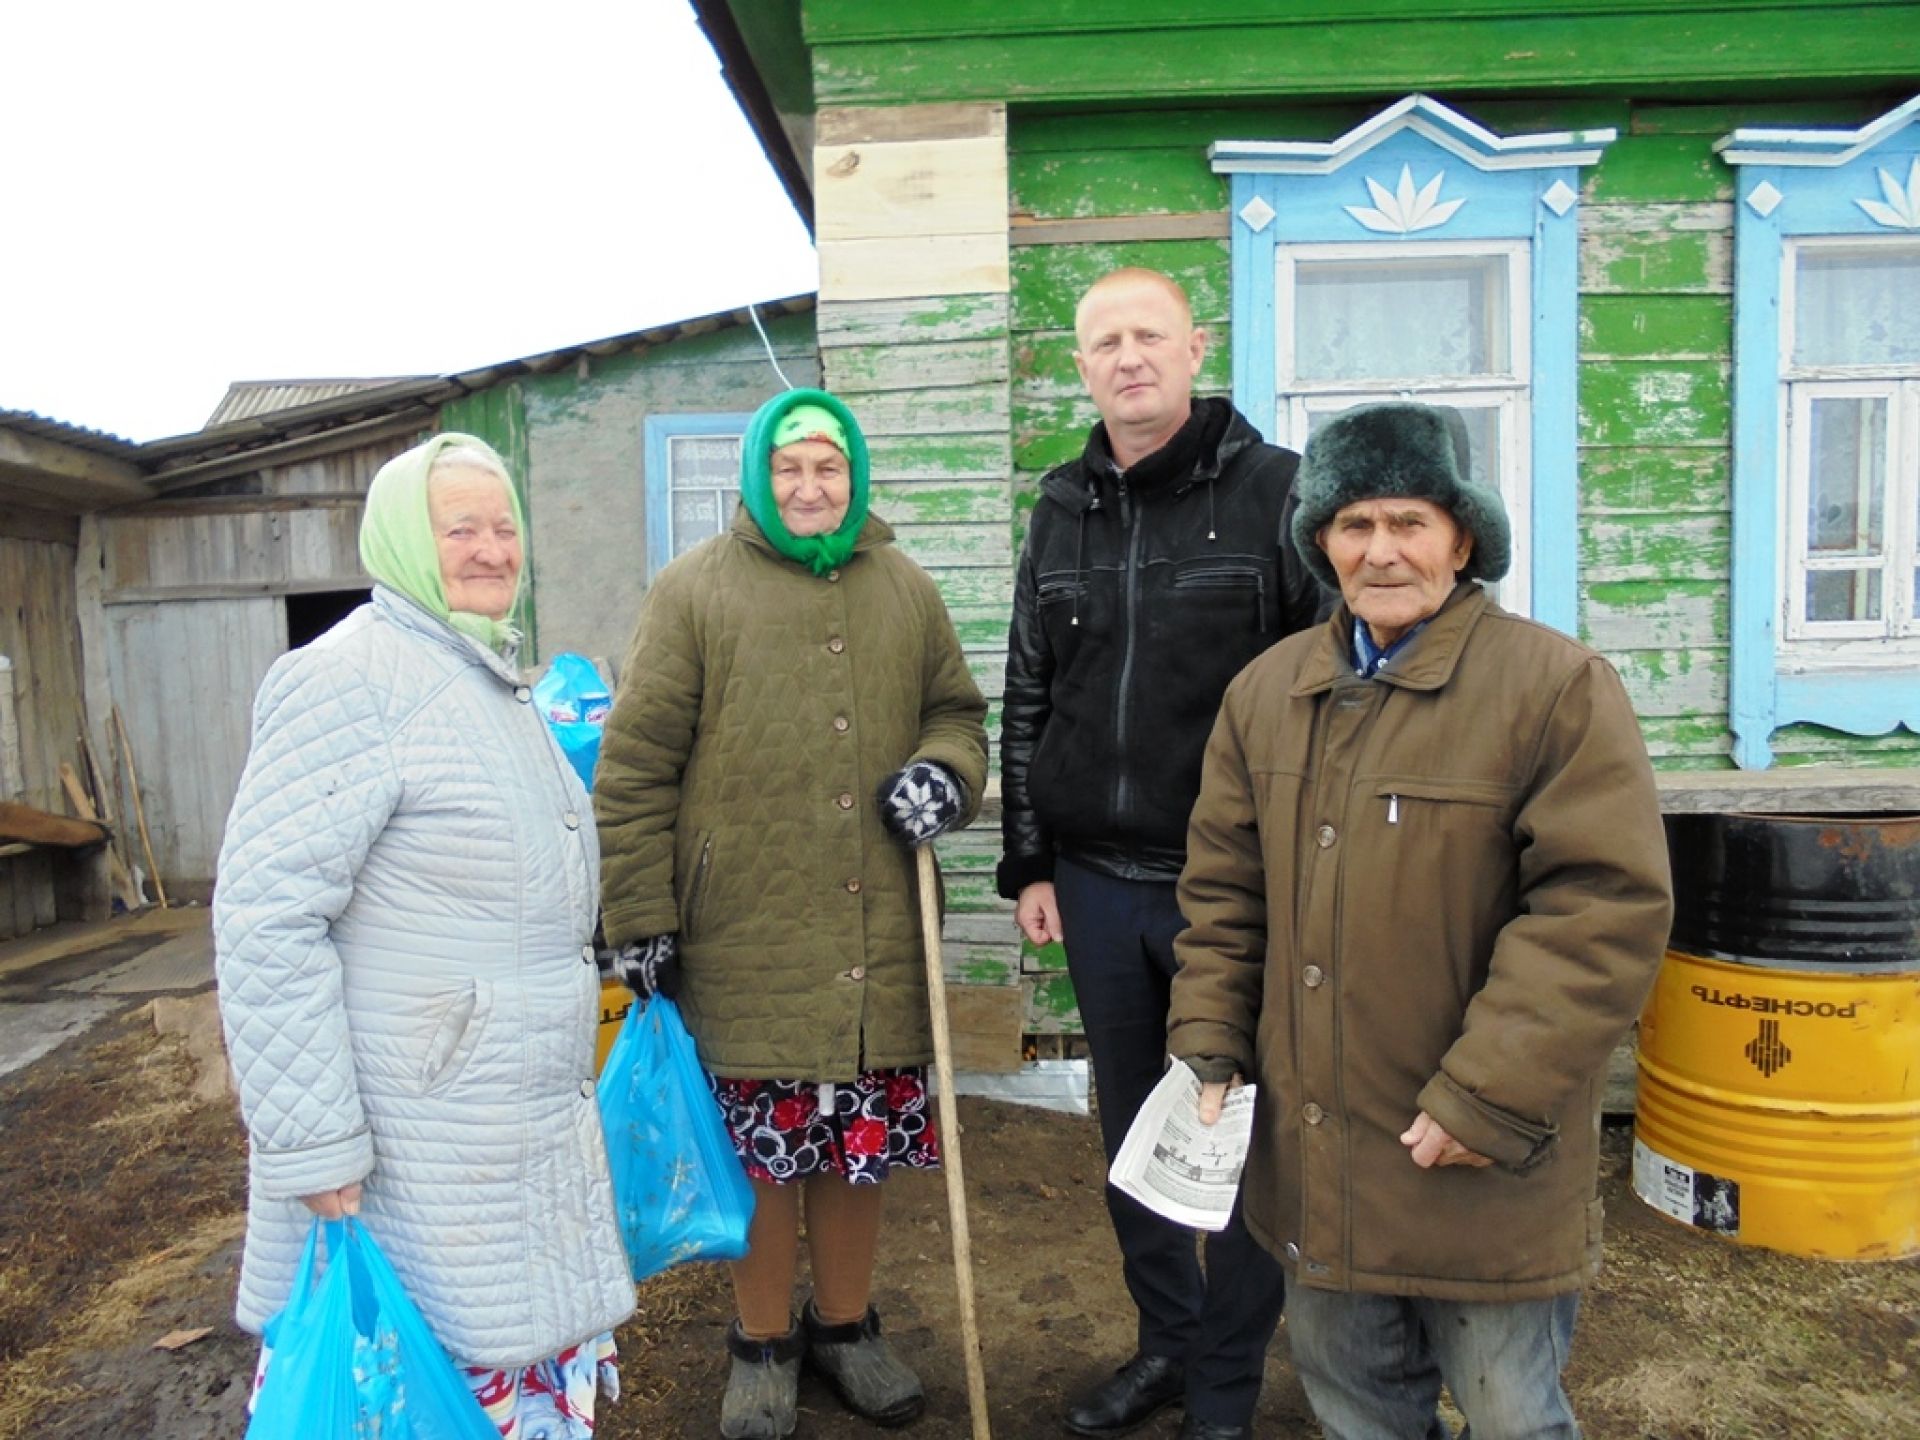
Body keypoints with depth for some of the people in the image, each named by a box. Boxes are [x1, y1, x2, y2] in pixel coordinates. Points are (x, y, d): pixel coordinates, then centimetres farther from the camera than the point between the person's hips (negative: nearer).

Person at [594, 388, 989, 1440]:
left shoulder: (905, 592, 9)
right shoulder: (695, 590, -3)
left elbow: (957, 712, 19)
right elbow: (634, 768, -4)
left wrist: (944, 770, -4)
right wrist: (641, 920, -7)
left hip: (876, 938, 4)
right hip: (743, 940, -3)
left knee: (865, 1141, 14)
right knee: (761, 1149, 8)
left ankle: (845, 1325, 37)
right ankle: (762, 1344, 32)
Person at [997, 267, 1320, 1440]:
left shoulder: (1278, 492, -5)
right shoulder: (1062, 512, 10)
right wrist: (1028, 862, 10)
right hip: (1097, 882, 5)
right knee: (1132, 1126, 16)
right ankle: (1166, 1342, 37)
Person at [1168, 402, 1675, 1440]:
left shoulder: (1557, 685, -11)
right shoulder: (1267, 690, 5)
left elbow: (1607, 907, -16)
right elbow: (1224, 888, 10)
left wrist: (1492, 1100, -19)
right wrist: (1209, 1042, 3)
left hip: (1484, 1169, -4)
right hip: (1312, 1154, 5)